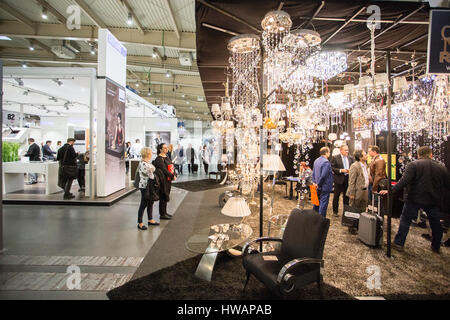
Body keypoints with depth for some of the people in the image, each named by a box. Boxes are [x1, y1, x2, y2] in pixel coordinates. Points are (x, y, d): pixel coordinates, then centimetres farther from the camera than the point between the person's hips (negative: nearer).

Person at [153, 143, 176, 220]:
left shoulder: (166, 156, 13)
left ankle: (164, 212, 26)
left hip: (168, 179, 8)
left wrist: (174, 175, -4)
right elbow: (164, 169, -20)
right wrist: (172, 176, -19)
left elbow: (172, 166, 11)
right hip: (163, 180, -8)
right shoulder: (159, 158, -13)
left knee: (166, 196, 14)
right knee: (163, 197, 0)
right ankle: (162, 214, 10)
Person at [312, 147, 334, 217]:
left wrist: (314, 182, 10)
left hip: (318, 187, 9)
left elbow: (313, 172, 12)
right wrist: (318, 184, -13)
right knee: (323, 203, -1)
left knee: (317, 202, 19)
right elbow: (323, 175, -23)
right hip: (325, 187, -9)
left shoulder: (316, 160, 8)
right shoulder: (326, 162, -19)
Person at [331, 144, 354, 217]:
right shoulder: (335, 158, -6)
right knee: (336, 196, 6)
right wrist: (341, 170, -20)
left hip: (348, 179, 4)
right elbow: (332, 168, -10)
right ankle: (335, 211, 17)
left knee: (347, 196, 11)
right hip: (339, 179, -4)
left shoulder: (351, 158, 8)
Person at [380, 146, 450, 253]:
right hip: (433, 201, 4)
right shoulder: (441, 167, 3)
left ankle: (398, 243, 8)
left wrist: (391, 191, -22)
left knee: (405, 220, 6)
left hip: (414, 199, -3)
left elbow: (404, 181, -21)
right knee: (435, 223, 19)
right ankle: (436, 247, 33)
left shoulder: (413, 165, -11)